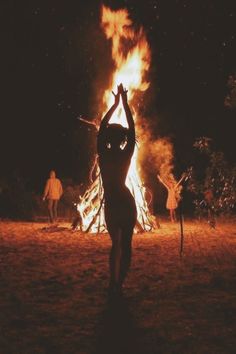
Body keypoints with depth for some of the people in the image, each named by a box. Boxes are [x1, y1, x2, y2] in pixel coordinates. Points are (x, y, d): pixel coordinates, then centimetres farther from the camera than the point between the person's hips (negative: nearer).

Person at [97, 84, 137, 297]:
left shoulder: (103, 154, -5)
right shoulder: (126, 155, -8)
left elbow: (102, 126, 8)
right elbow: (132, 129, 2)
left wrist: (116, 103, 15)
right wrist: (125, 103, 8)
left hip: (111, 205, 2)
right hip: (126, 203, -2)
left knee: (116, 243, 15)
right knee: (126, 244, 2)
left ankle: (114, 285, 12)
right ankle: (118, 285, -6)